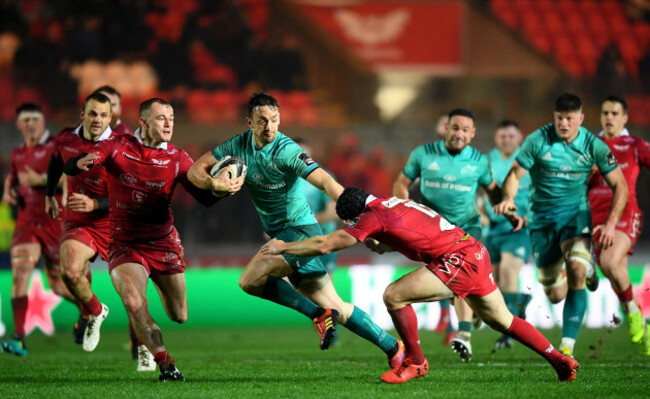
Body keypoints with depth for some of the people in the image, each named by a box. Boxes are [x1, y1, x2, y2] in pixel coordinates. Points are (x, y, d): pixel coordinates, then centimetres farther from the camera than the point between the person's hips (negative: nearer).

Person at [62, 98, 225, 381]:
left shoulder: (177, 159, -1)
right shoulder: (117, 148, -7)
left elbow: (205, 198, -7)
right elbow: (70, 167, -15)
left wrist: (220, 187, -30)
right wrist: (81, 163, -40)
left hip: (164, 244, 3)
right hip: (125, 244, -2)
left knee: (179, 317, 6)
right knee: (134, 303, -28)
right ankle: (165, 365, -22)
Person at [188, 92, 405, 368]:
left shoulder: (286, 151, -17)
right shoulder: (240, 145, 2)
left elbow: (325, 182, -26)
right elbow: (196, 170, 4)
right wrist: (215, 185, -19)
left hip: (300, 230, -6)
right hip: (278, 234, 7)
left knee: (250, 280, -23)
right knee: (336, 308, 6)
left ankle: (319, 315, -13)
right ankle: (392, 347, 16)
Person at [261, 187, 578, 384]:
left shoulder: (374, 216, -12)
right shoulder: (390, 203, 15)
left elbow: (325, 245, -11)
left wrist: (283, 247, -1)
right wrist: (375, 243, 12)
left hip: (458, 262, -10)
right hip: (475, 252, 10)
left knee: (394, 296, -11)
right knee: (501, 319, 20)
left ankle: (415, 363, 5)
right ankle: (562, 362, 21)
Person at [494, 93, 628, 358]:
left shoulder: (593, 146, -8)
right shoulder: (537, 141, -12)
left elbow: (619, 185, -1)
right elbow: (514, 174, -10)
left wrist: (610, 224, -13)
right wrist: (508, 199, -32)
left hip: (576, 214, -1)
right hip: (542, 218, 1)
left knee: (576, 270, -28)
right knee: (555, 295, 2)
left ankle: (568, 345, -25)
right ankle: (586, 268, 41)